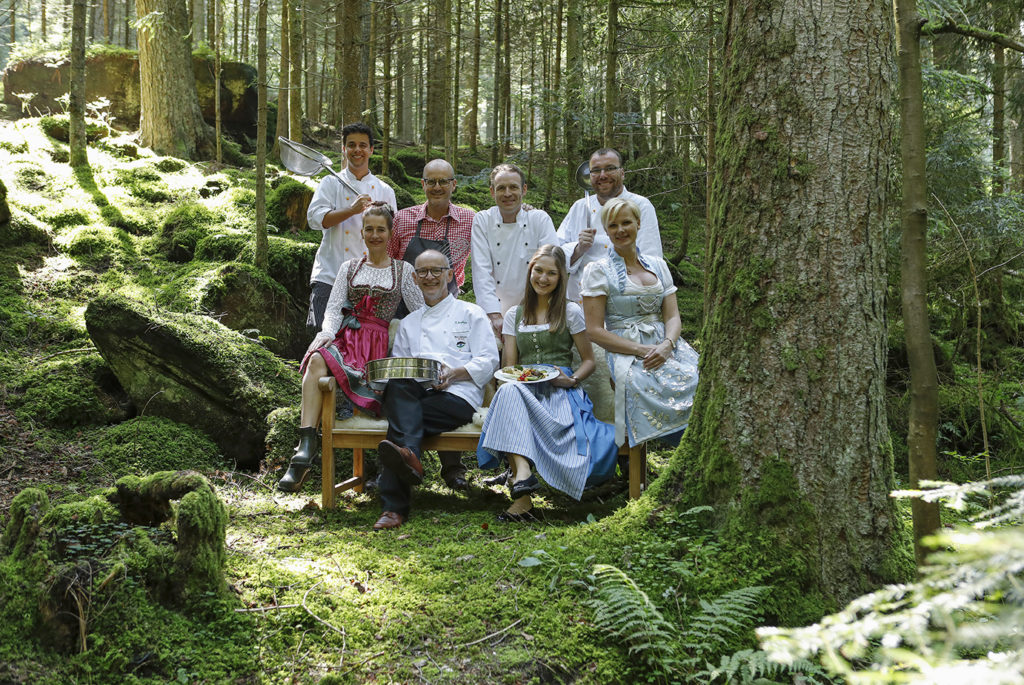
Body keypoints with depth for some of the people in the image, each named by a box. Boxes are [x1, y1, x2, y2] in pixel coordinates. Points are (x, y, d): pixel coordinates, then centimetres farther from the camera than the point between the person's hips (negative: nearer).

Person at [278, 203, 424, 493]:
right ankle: (306, 444, -41)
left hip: (379, 345, -2)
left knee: (320, 363, -33)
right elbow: (333, 308, 12)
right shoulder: (350, 268, 22)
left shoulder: (403, 270, 16)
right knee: (317, 360, -35)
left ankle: (306, 447, -32)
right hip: (346, 337, 2)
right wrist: (328, 333, -9)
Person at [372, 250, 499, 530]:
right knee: (398, 385, -36)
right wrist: (391, 374, -4)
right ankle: (410, 457, -53)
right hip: (416, 394, 3)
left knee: (398, 420, -32)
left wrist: (453, 373, -13)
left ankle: (394, 507, -43)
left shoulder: (471, 314, 17)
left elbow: (488, 361, 6)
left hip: (458, 396, -3)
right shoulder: (409, 323, 30)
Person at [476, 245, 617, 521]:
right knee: (508, 390, -37)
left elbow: (589, 360, 12)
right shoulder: (515, 315, 21)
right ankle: (522, 473, -54)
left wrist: (571, 379, -8)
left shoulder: (570, 312, 13)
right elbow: (509, 366, 16)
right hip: (524, 389, 2)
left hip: (559, 392, -2)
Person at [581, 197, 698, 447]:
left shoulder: (658, 265, 18)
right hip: (625, 351, -4)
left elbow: (673, 316, 11)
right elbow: (595, 330, -3)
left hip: (666, 346, 4)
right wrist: (641, 350, -14)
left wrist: (667, 345, -12)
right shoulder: (598, 271, 5)